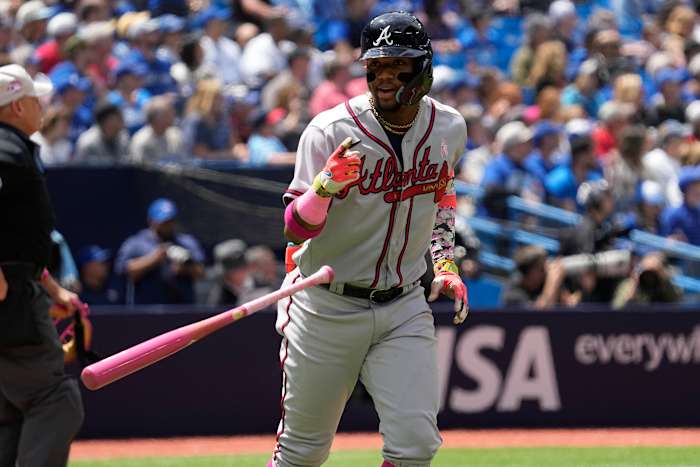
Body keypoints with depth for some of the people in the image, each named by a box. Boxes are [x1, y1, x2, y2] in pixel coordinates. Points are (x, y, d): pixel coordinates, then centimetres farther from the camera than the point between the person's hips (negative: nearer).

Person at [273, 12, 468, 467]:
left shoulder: (448, 127, -1)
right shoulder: (331, 132, -16)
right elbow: (296, 228, -18)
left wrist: (445, 262, 11)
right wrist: (326, 185, -37)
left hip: (405, 306, 3)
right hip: (327, 306, -3)